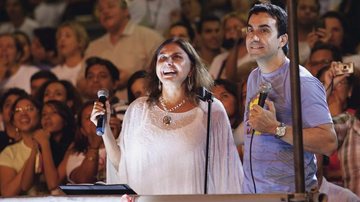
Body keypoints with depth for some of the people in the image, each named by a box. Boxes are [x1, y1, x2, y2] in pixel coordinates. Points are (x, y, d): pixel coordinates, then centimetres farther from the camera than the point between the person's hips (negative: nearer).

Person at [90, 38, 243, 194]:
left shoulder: (211, 111, -2)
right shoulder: (138, 109, 6)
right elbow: (122, 164, 8)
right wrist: (105, 129, 0)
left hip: (192, 196, -2)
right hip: (145, 196, 2)